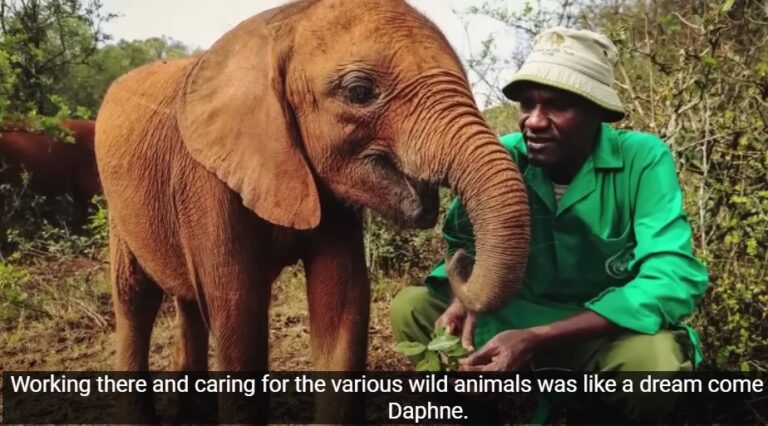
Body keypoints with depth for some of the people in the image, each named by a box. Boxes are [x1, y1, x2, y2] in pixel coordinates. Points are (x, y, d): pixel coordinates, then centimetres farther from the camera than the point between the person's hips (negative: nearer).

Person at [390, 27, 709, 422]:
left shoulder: (642, 159, -19)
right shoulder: (501, 158, -9)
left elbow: (675, 279, -28)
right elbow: (464, 242, 0)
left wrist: (537, 339, -36)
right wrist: (462, 298, -27)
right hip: (517, 315, 3)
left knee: (656, 356, -36)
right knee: (410, 307, -12)